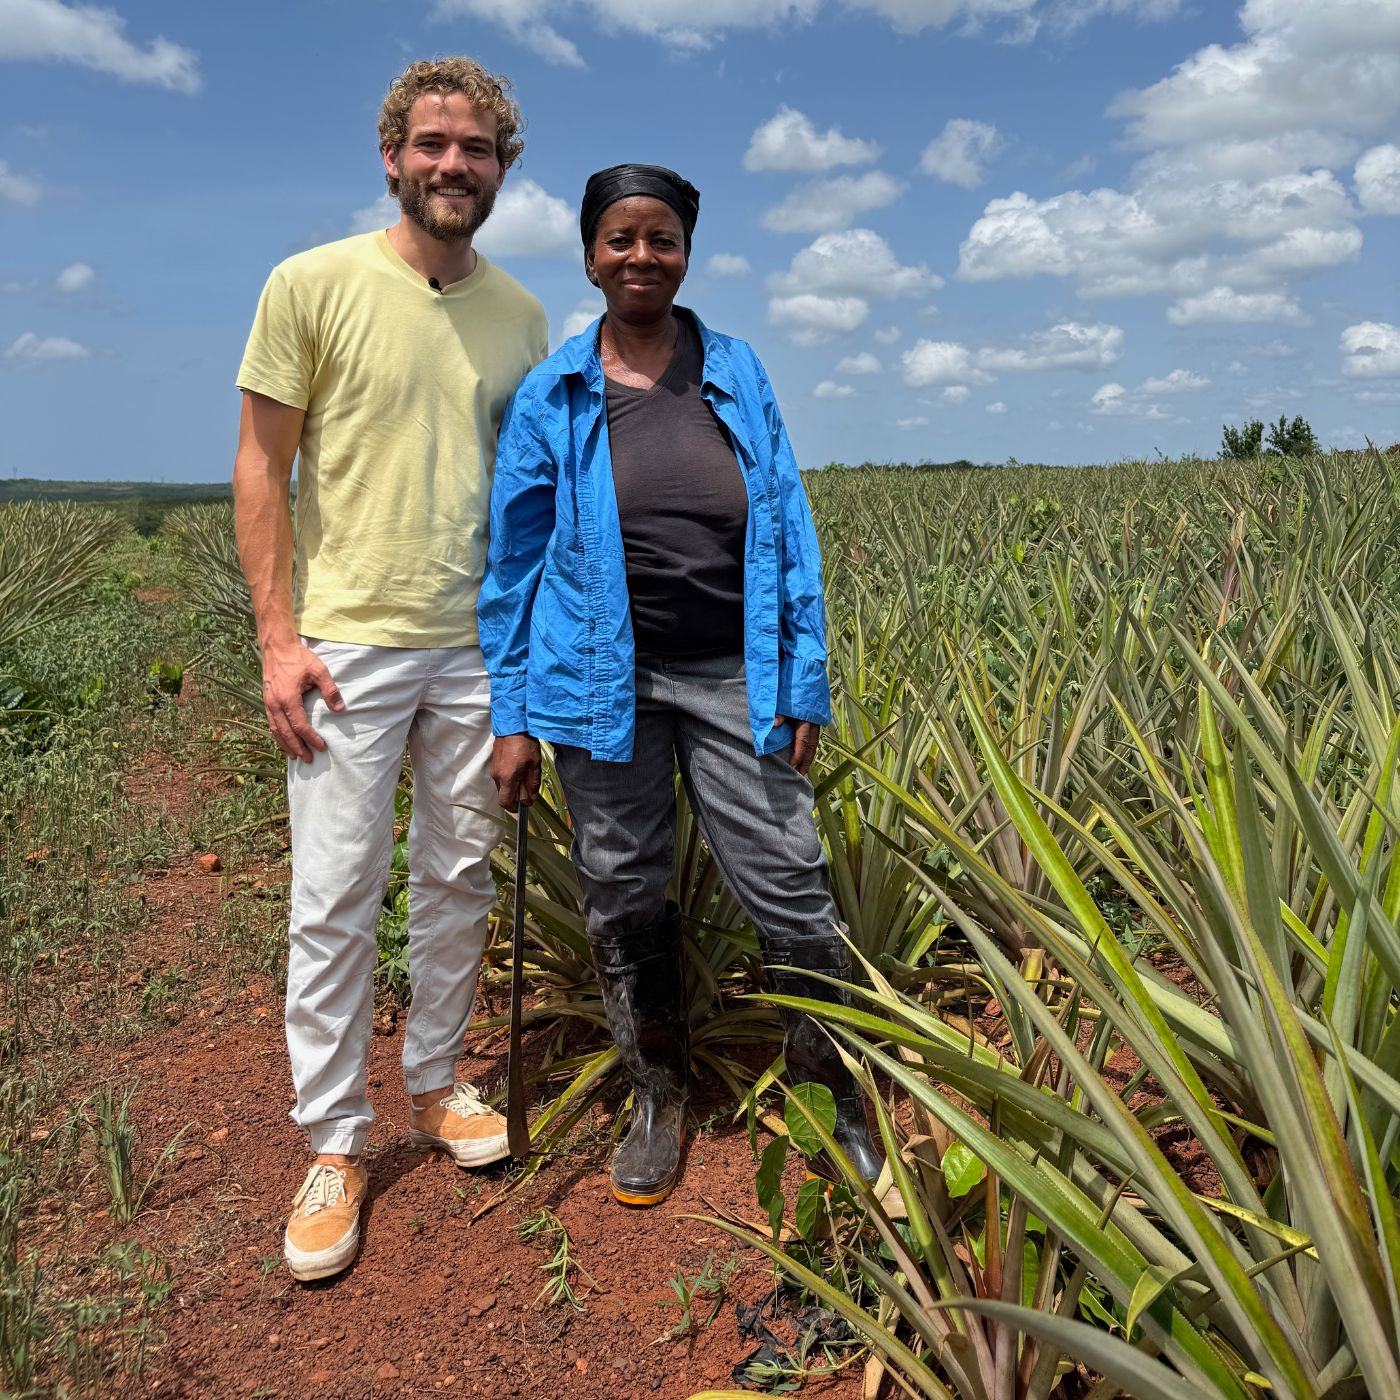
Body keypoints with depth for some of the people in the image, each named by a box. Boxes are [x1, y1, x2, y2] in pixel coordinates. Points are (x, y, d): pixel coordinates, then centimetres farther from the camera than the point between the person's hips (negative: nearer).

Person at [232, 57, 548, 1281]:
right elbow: (262, 468, -3)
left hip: (476, 645, 4)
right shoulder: (313, 285, -3)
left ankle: (435, 1085, 31)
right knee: (335, 897, 0)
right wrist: (279, 637, -10)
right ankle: (334, 1146, 16)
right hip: (348, 642, -4)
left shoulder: (520, 317, 9)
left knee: (460, 880, 12)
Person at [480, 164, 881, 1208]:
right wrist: (512, 718, 2)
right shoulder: (550, 398, 4)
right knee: (624, 904, 10)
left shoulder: (739, 374, 7)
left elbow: (789, 531, 7)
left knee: (790, 891, -1)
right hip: (604, 682, 1)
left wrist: (805, 682, 1)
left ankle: (841, 1092, 21)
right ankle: (660, 1094, 32)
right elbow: (516, 563, 6)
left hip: (733, 678, 0)